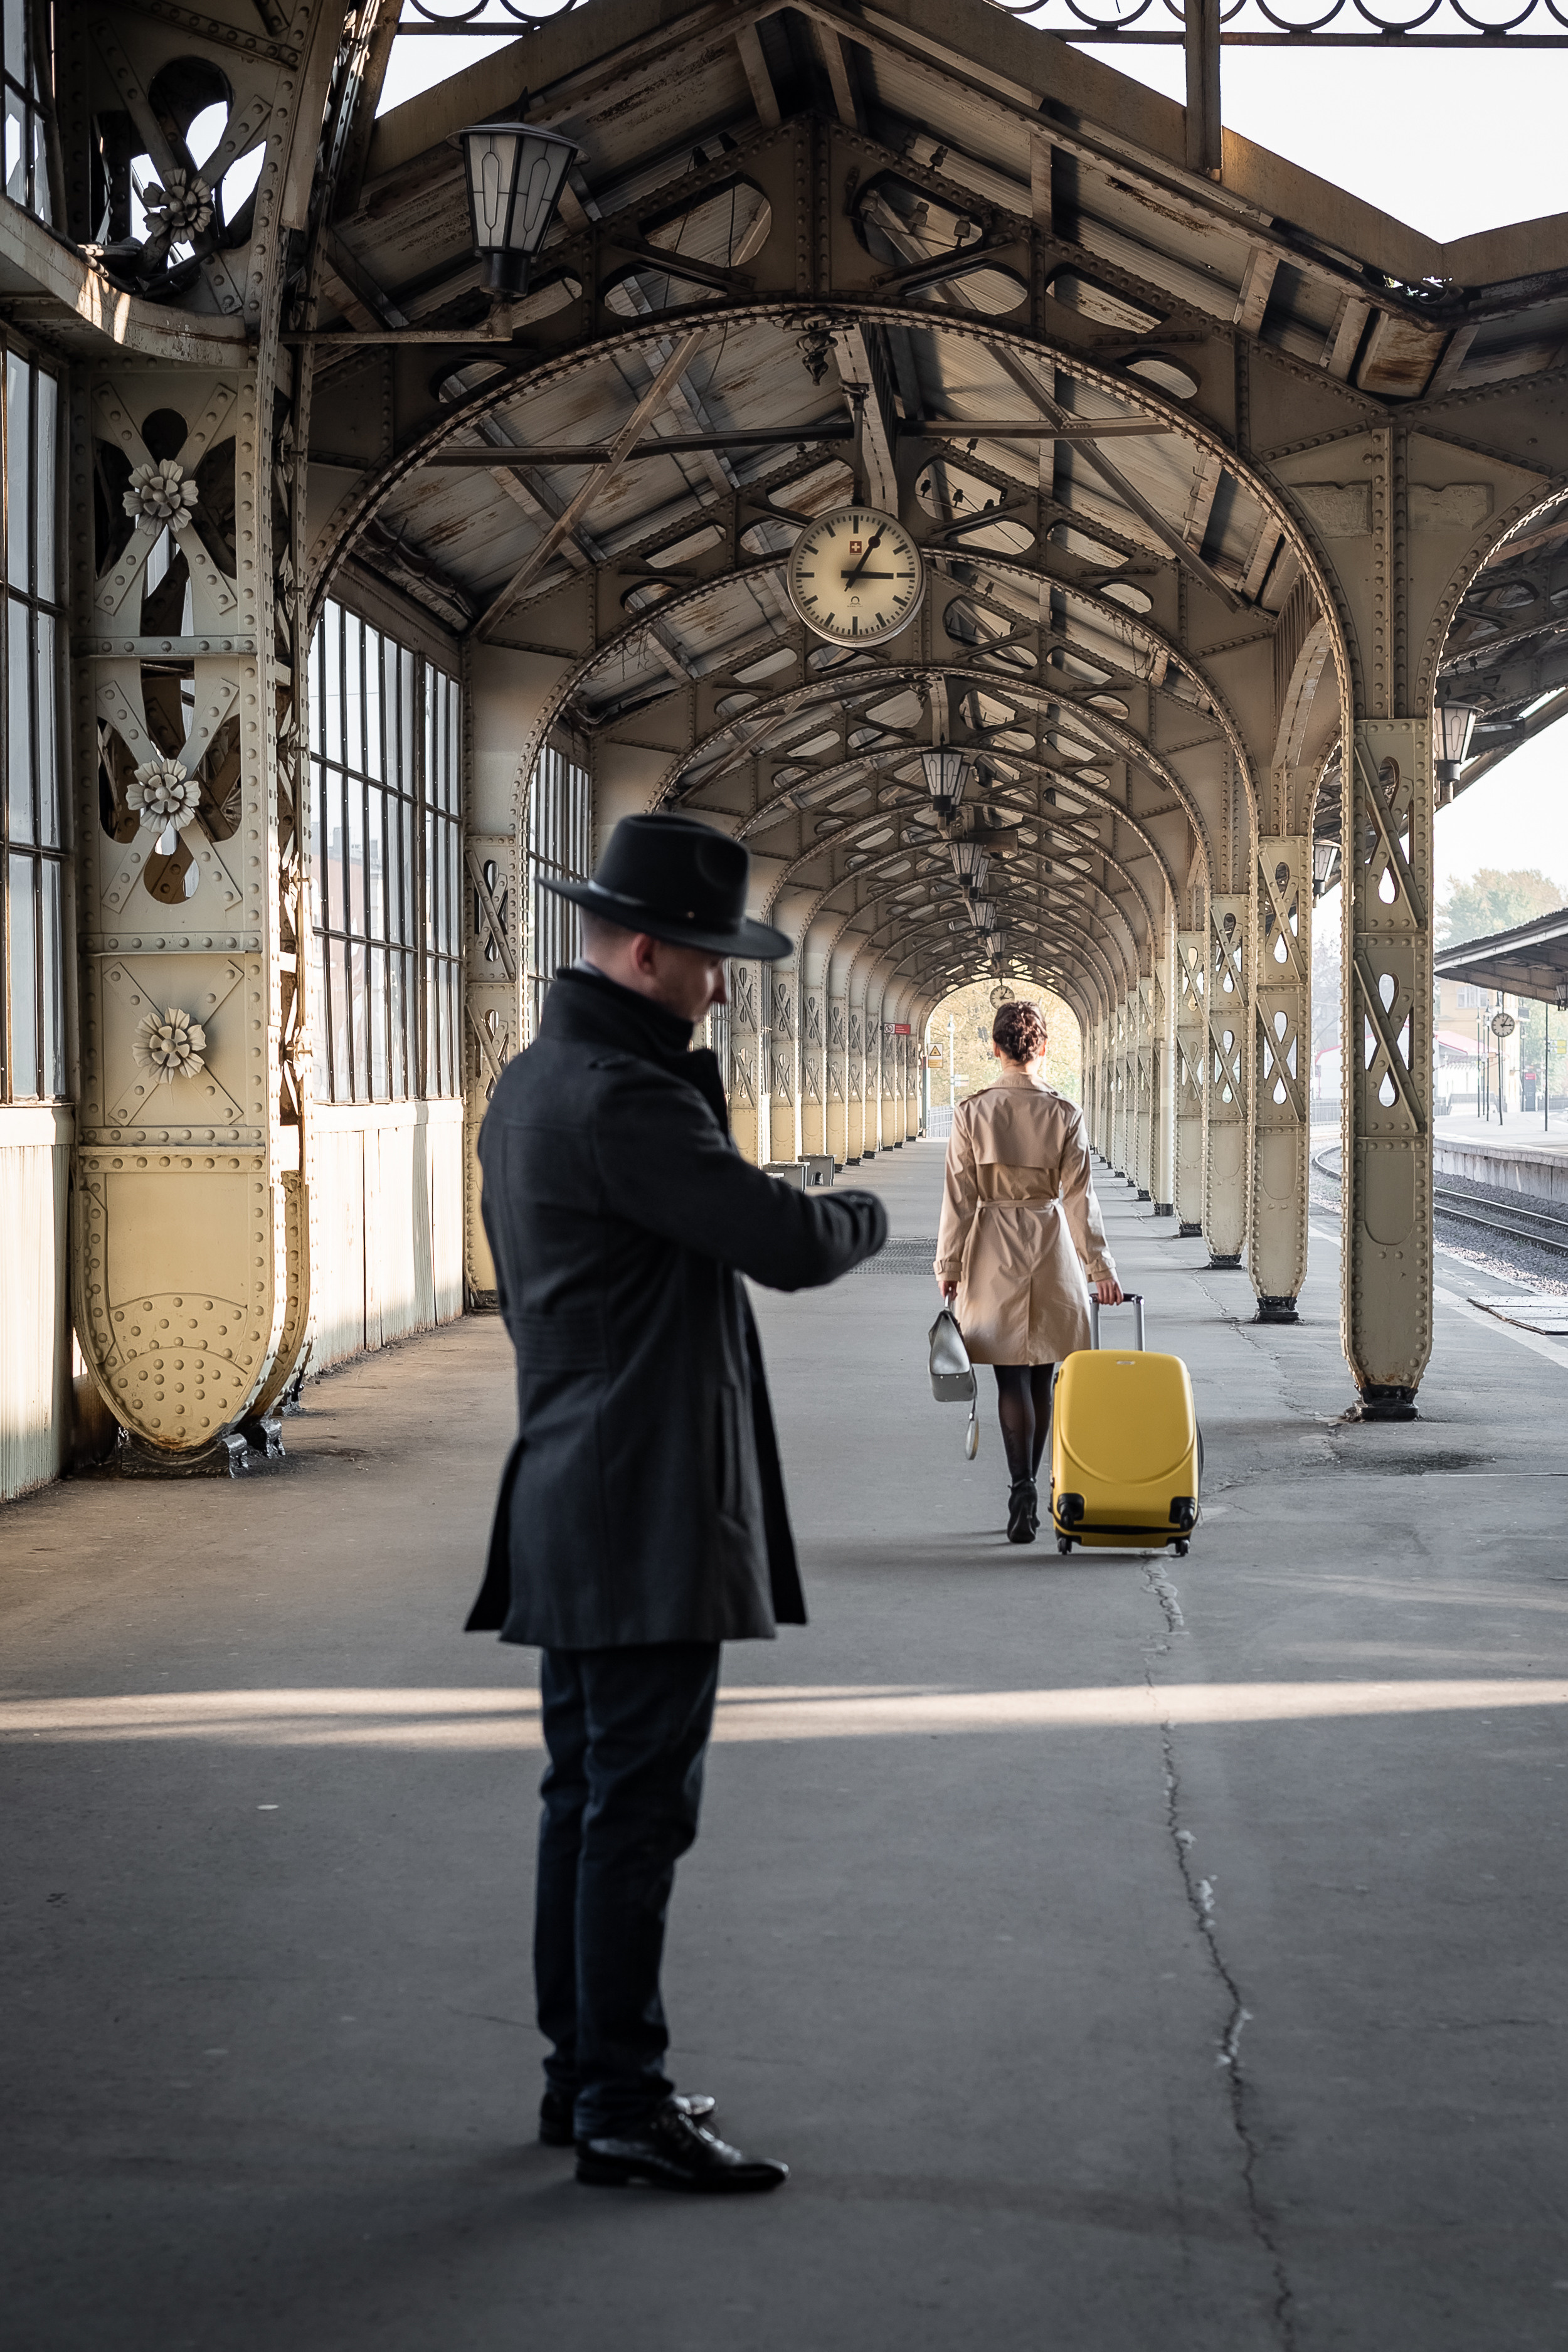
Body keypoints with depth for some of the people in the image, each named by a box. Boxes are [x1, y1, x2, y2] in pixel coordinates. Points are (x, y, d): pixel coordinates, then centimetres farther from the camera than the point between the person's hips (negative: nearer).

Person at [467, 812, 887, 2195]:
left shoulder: (529, 1086, 15)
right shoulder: (622, 1099, -18)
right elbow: (786, 1243, -20)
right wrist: (877, 1212, -1)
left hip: (567, 1500, 11)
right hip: (647, 1512, -11)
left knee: (590, 1799, 15)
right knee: (639, 1808, -6)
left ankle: (583, 2078, 23)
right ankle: (624, 2108, -1)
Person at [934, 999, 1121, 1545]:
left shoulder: (972, 1111, -7)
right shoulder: (1064, 1112, -5)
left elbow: (959, 1194, -5)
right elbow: (1079, 1196, -3)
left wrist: (949, 1263, 4)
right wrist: (1100, 1266, 2)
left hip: (993, 1250, -1)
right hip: (1051, 1246, 1)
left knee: (1011, 1376, -1)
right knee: (1041, 1375, 12)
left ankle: (1023, 1487, -18)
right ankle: (1027, 1493, 20)